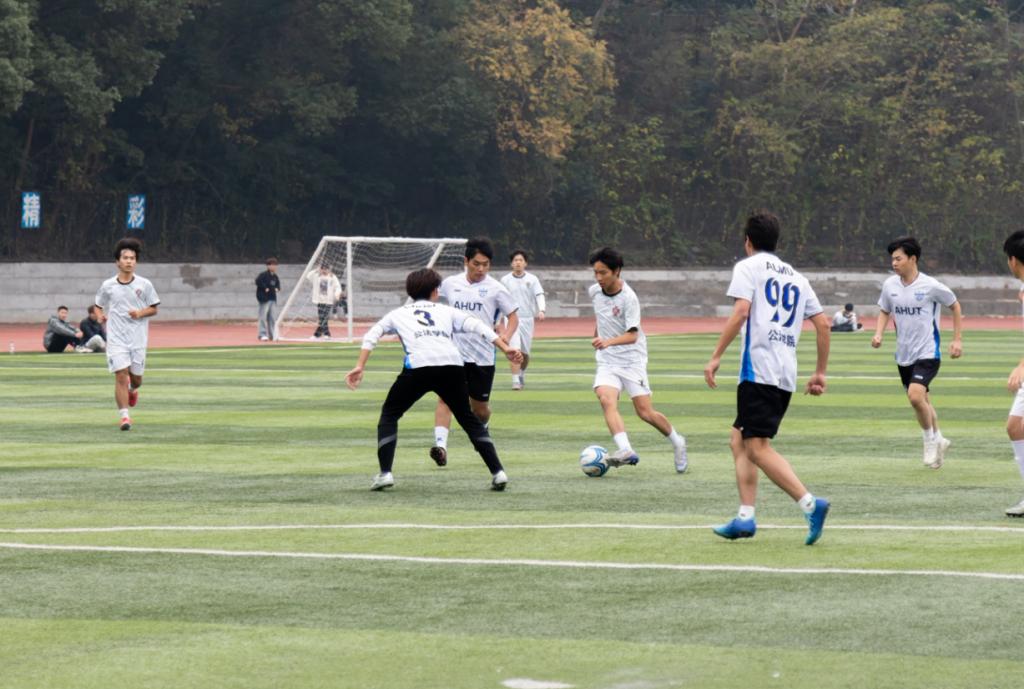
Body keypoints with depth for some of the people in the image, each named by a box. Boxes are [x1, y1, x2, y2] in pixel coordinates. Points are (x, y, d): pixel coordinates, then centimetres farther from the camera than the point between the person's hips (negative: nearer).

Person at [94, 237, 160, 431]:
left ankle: (133, 389, 46)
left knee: (136, 377, 9)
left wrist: (141, 313, -12)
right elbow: (99, 306, 17)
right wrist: (102, 316, -5)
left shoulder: (144, 285, 1)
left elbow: (154, 309, 7)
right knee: (121, 376, -12)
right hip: (116, 339, -1)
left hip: (138, 339, 1)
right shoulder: (108, 285, 2)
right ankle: (124, 416, -8)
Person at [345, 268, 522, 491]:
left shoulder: (398, 314, 29)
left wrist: (360, 367, 8)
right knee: (468, 418, 19)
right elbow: (477, 326, 17)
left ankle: (385, 473, 1)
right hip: (452, 365, 2)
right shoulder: (446, 311, 29)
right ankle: (497, 471, 9)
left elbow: (371, 336, 16)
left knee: (389, 415, 16)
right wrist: (505, 348, 11)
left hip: (418, 364, -2)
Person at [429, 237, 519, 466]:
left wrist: (504, 339, -15)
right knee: (445, 396, -19)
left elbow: (513, 318, 2)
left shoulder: (495, 289, -3)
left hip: (482, 357, -1)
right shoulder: (450, 284, 5)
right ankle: (440, 445, -29)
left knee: (480, 407, 10)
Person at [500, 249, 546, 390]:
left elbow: (539, 295, -8)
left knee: (525, 352, 9)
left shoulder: (532, 279, 3)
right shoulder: (505, 280, 3)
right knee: (515, 350, -15)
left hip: (527, 319, 1)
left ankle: (522, 373, 38)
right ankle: (515, 380, -14)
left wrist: (541, 310, -27)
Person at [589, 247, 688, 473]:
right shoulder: (594, 291, 0)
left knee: (645, 412, -4)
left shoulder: (628, 298, -18)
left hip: (632, 359, -4)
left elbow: (632, 335, -24)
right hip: (607, 361, 4)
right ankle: (625, 450, -37)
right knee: (607, 400, -24)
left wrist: (608, 341, -41)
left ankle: (676, 442, 23)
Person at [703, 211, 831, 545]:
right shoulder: (796, 277, 22)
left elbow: (741, 310, -12)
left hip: (759, 369, -8)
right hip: (787, 376, 8)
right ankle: (745, 517, 8)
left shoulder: (748, 267, 3)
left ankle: (810, 504, -25)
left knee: (757, 448, -11)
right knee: (739, 440, 16)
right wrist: (820, 373, 21)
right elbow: (823, 323, 17)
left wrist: (716, 356, -12)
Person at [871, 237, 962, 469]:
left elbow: (955, 306, 3)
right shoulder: (890, 285, -1)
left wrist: (957, 340, 2)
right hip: (904, 354, 6)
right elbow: (885, 311, 17)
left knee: (915, 395, -24)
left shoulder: (931, 286, -13)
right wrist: (878, 333, -1)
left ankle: (930, 440, -2)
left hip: (927, 352, -6)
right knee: (921, 401, 15)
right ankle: (939, 441, 35)